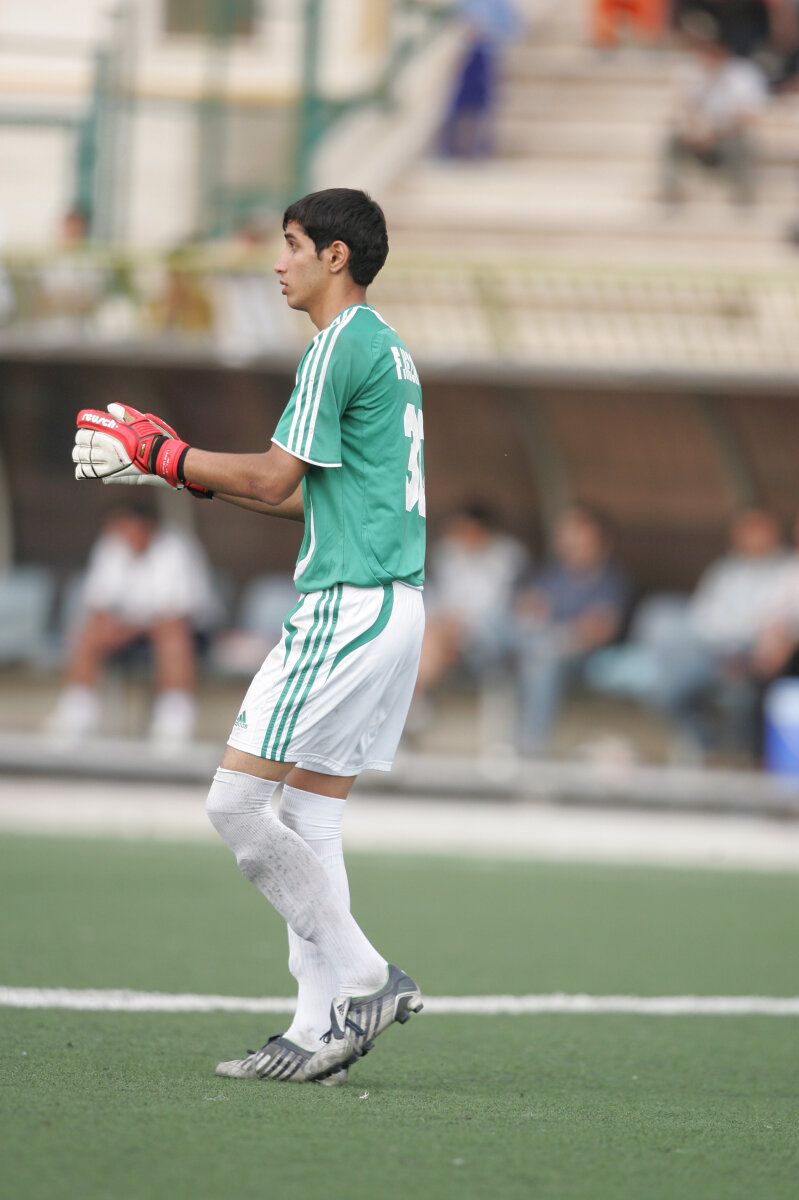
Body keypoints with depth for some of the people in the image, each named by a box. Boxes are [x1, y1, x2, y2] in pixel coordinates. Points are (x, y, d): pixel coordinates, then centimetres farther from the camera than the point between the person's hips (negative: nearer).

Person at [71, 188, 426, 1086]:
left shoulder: (342, 345, -11)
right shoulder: (385, 349, 20)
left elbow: (277, 479, -14)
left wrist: (160, 454, -3)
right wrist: (184, 470, 20)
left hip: (346, 607, -10)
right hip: (394, 607, 10)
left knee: (235, 802, -10)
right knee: (307, 823, 9)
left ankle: (364, 977, -10)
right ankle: (321, 1029, 6)